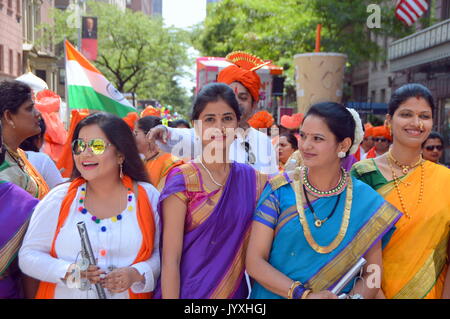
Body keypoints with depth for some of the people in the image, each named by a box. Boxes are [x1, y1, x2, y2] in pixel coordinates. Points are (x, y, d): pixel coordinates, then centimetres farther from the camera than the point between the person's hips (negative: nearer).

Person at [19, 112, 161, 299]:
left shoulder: (148, 197, -7)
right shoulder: (58, 198, -6)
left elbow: (162, 253, -4)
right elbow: (28, 255, -4)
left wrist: (136, 274, -21)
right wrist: (68, 272, -19)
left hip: (127, 293, 0)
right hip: (64, 294, 1)